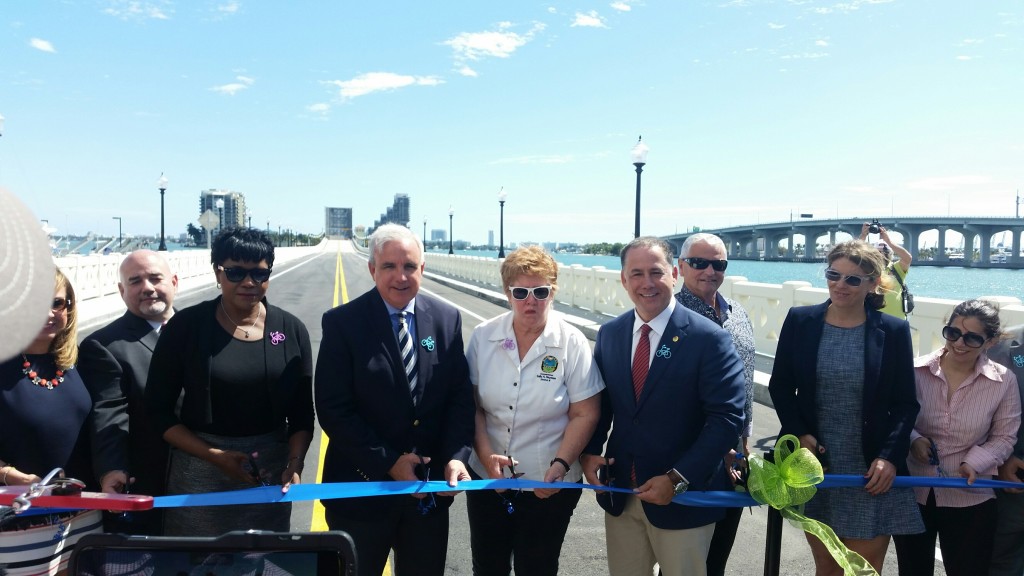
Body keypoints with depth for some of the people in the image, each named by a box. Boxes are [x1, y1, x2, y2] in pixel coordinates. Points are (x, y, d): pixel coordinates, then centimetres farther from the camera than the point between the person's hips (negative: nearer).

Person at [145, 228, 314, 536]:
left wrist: (295, 463, -11)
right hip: (201, 470, -1)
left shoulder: (291, 330, 0)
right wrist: (213, 455, -11)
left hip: (271, 472, 2)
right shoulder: (186, 325, -5)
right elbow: (159, 409, -3)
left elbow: (301, 414, 4)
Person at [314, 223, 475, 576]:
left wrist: (456, 456, -13)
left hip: (430, 485, 3)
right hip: (363, 486, -2)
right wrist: (388, 463, -16)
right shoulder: (342, 322, -10)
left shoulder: (447, 318, 0)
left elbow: (460, 395, 1)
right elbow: (333, 410, -13)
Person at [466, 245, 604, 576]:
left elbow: (585, 414, -8)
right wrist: (486, 455, -13)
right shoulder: (483, 337, -3)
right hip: (486, 478, 2)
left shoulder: (572, 343, -9)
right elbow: (471, 403, -2)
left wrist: (560, 465, -17)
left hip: (549, 485, -2)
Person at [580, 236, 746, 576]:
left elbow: (727, 418, -16)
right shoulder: (609, 334, 2)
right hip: (619, 495, 4)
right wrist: (590, 451, -5)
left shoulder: (709, 338, -14)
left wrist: (678, 479, -20)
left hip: (683, 498, -4)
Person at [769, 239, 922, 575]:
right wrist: (799, 435, -8)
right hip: (814, 466, 1)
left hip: (870, 473, -1)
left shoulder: (894, 331, -3)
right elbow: (780, 387, 4)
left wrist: (890, 456, -12)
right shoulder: (799, 321, -1)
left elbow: (906, 404, 0)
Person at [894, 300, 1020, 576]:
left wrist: (975, 463, -17)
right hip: (911, 493, 1)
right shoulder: (916, 370, -10)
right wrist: (913, 439, -18)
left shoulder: (1003, 381, -8)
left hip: (969, 499, 0)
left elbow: (1004, 437, -1)